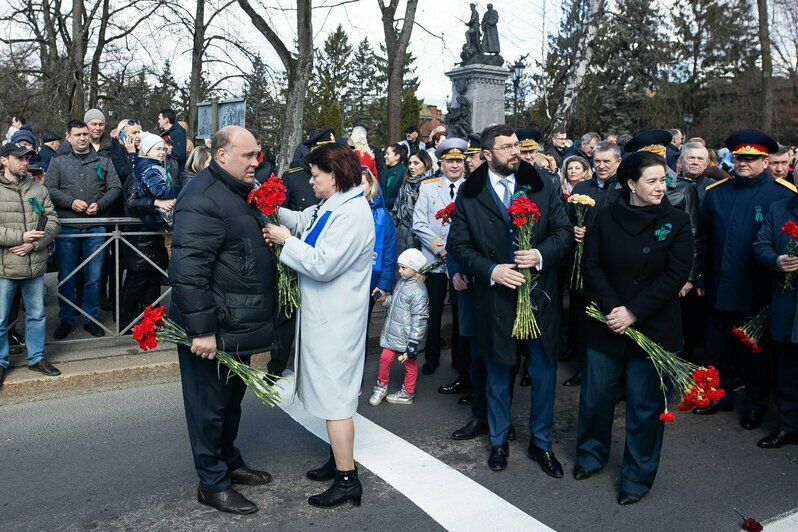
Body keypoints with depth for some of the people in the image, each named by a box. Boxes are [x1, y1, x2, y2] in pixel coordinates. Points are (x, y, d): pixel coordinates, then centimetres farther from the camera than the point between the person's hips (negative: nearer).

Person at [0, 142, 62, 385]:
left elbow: (53, 221, 3)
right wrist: (21, 236, -16)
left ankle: (36, 357, 29)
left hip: (35, 265, 3)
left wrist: (33, 244, -11)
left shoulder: (38, 189, 6)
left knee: (37, 314, 14)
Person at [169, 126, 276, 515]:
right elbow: (187, 271, -26)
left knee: (232, 398, 22)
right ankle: (213, 483, 20)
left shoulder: (239, 192, 14)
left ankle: (229, 461, 38)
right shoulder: (203, 199, -19)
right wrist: (201, 329, -25)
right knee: (210, 405, 5)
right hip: (214, 329, -10)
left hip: (238, 325, 10)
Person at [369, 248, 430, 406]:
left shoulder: (418, 292, -23)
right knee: (385, 357, 11)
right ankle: (381, 387, 30)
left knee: (409, 363, 12)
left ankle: (407, 393, 27)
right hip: (393, 334, 7)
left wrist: (414, 342, -21)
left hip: (407, 337, -7)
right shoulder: (402, 283, 3)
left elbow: (419, 319, -22)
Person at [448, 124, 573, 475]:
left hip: (541, 296, 1)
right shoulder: (469, 194, -3)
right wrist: (491, 270, -16)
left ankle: (541, 442, 30)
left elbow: (564, 231, 1)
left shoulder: (543, 186, 0)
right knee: (498, 373, 14)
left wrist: (541, 254, -18)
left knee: (544, 371, 10)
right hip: (495, 298, -1)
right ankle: (498, 441, 34)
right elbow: (458, 244, -2)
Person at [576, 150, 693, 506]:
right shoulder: (605, 218, 1)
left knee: (644, 405, 6)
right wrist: (611, 308, -16)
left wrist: (634, 312, -16)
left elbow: (676, 275, -10)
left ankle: (637, 476, 24)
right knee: (595, 395, 10)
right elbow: (591, 265, -4)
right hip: (606, 326, 2)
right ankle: (592, 454, 36)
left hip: (652, 328, -1)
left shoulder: (677, 222, -3)